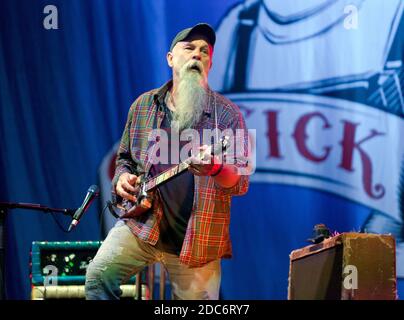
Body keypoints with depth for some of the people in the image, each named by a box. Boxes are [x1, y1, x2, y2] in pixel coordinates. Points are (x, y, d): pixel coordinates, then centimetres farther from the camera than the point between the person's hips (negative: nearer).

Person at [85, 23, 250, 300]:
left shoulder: (228, 114, -2)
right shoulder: (143, 105, 9)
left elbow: (242, 183, -7)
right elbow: (124, 157, 23)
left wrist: (216, 168, -29)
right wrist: (122, 177, 0)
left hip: (197, 239, -2)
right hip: (141, 224, 2)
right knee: (99, 276, -18)